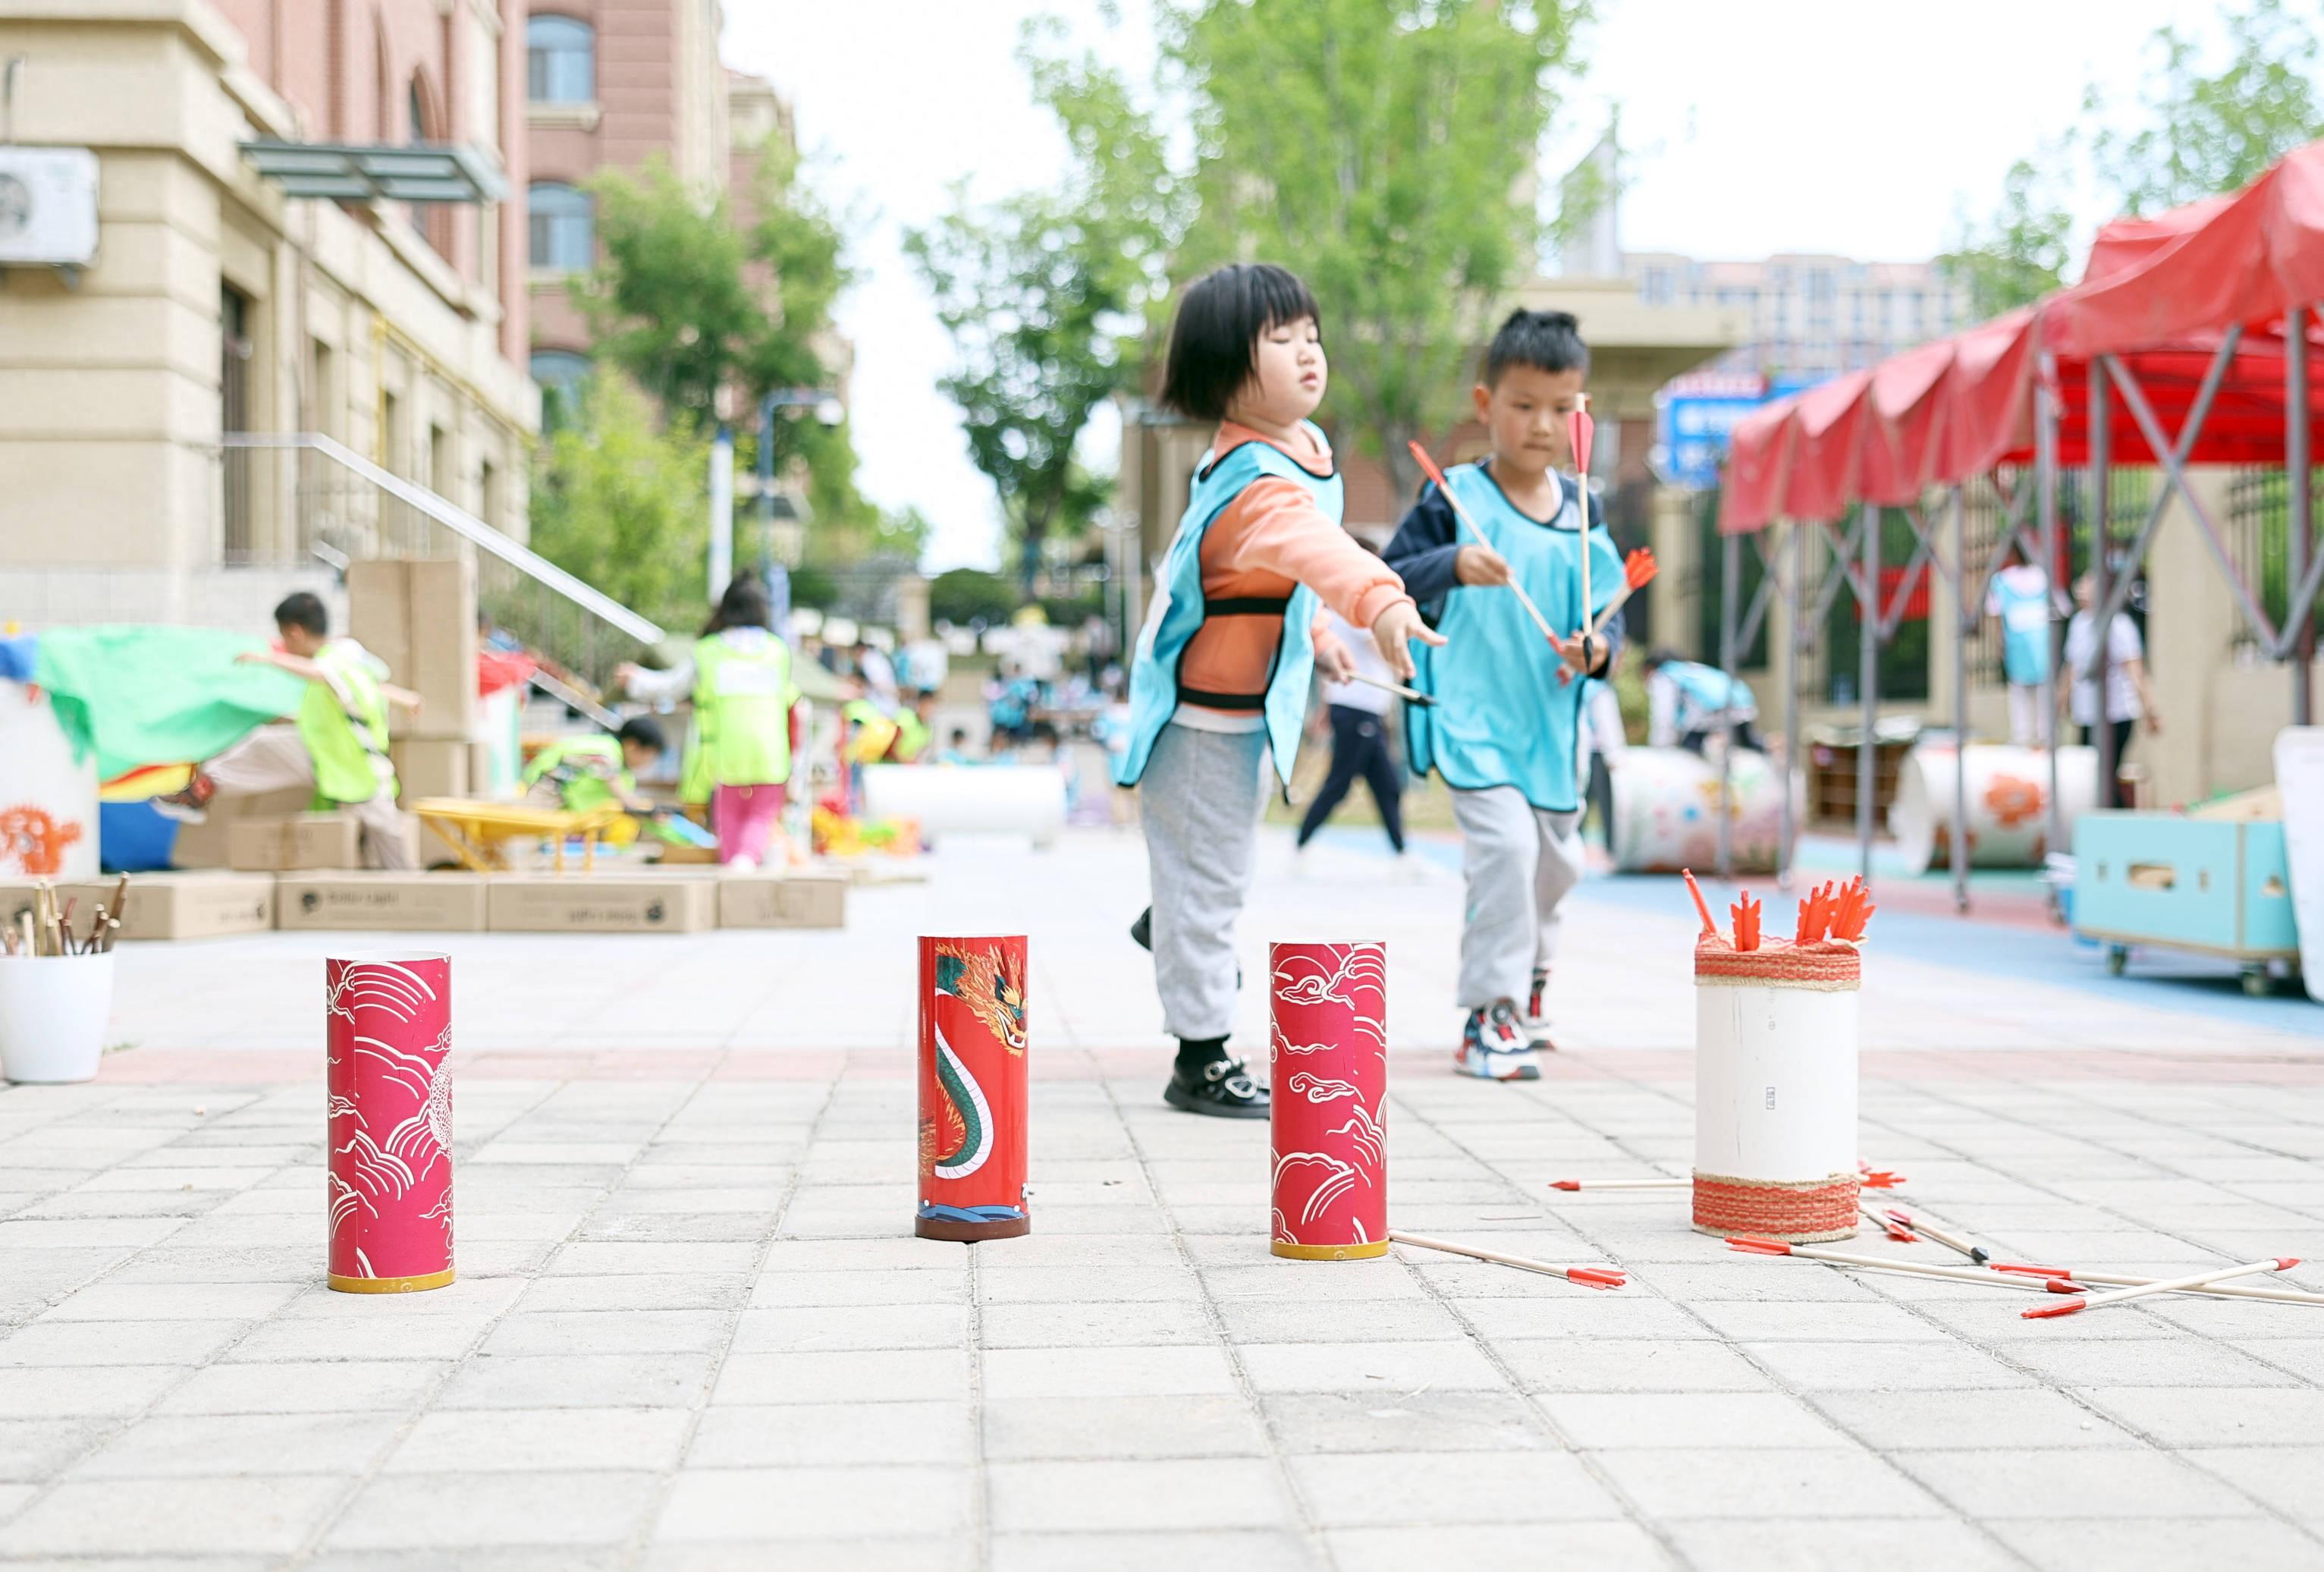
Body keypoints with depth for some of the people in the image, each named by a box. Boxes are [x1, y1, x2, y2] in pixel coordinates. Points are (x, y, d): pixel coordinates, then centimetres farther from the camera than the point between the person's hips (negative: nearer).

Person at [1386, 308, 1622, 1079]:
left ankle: (1529, 980, 43)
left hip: (1552, 721, 5)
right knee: (1505, 845, -19)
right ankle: (1489, 1019, -10)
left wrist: (1598, 648, -10)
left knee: (1557, 861, 15)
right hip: (1472, 717, -5)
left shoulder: (1582, 510, 5)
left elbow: (1608, 609, 11)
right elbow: (1391, 579, -13)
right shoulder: (1454, 498, -8)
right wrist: (1453, 564, -31)